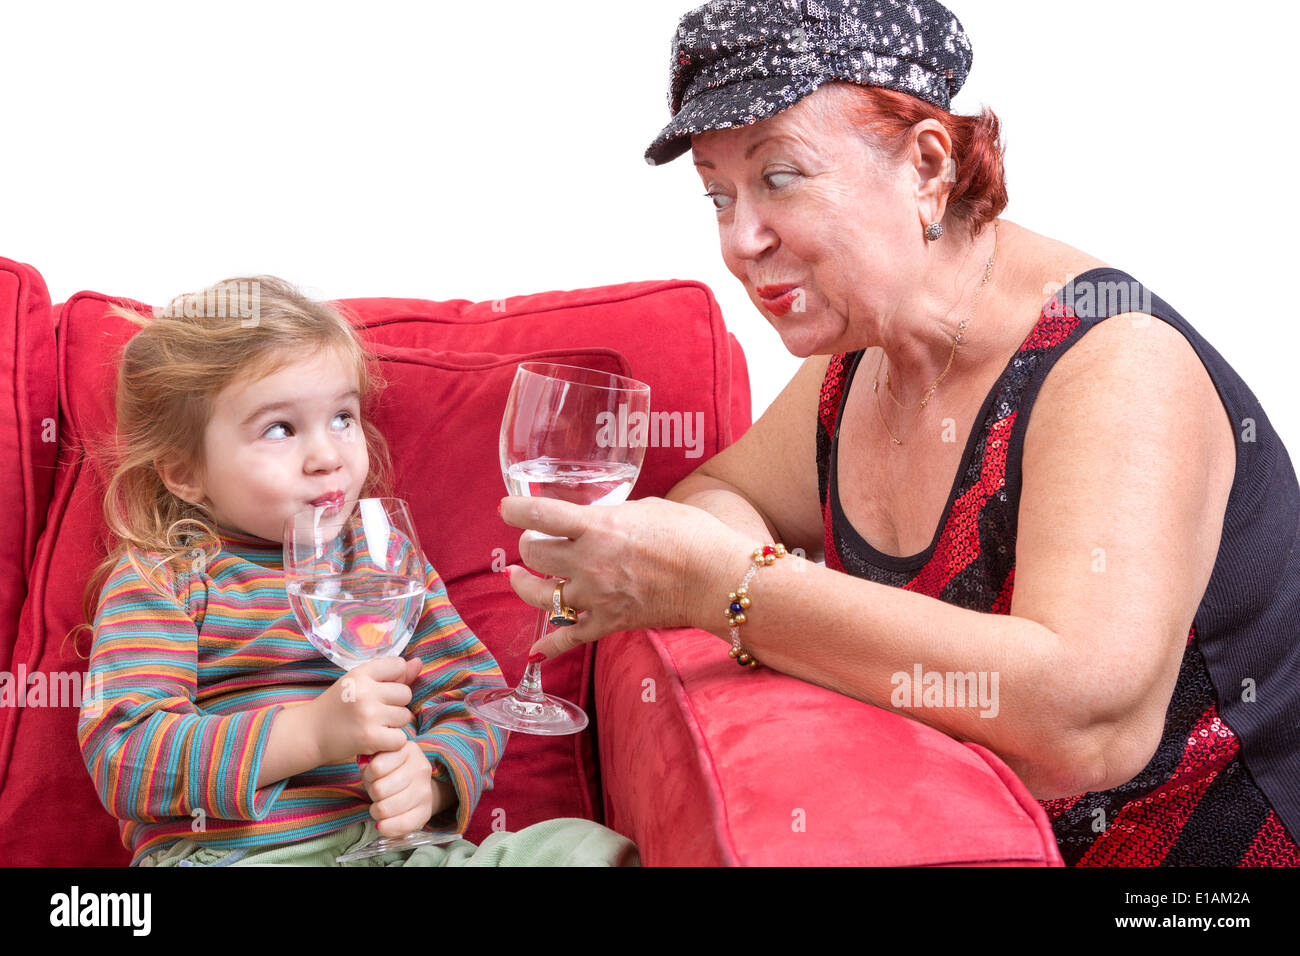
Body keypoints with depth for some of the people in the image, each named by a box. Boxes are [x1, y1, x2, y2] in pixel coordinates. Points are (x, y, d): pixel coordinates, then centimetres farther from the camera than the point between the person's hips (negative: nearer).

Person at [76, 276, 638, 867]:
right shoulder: (158, 579, -1)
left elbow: (474, 696, 13)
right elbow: (123, 760, -12)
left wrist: (431, 777, -11)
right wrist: (311, 733, -22)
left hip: (393, 841, 5)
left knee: (589, 846, -16)